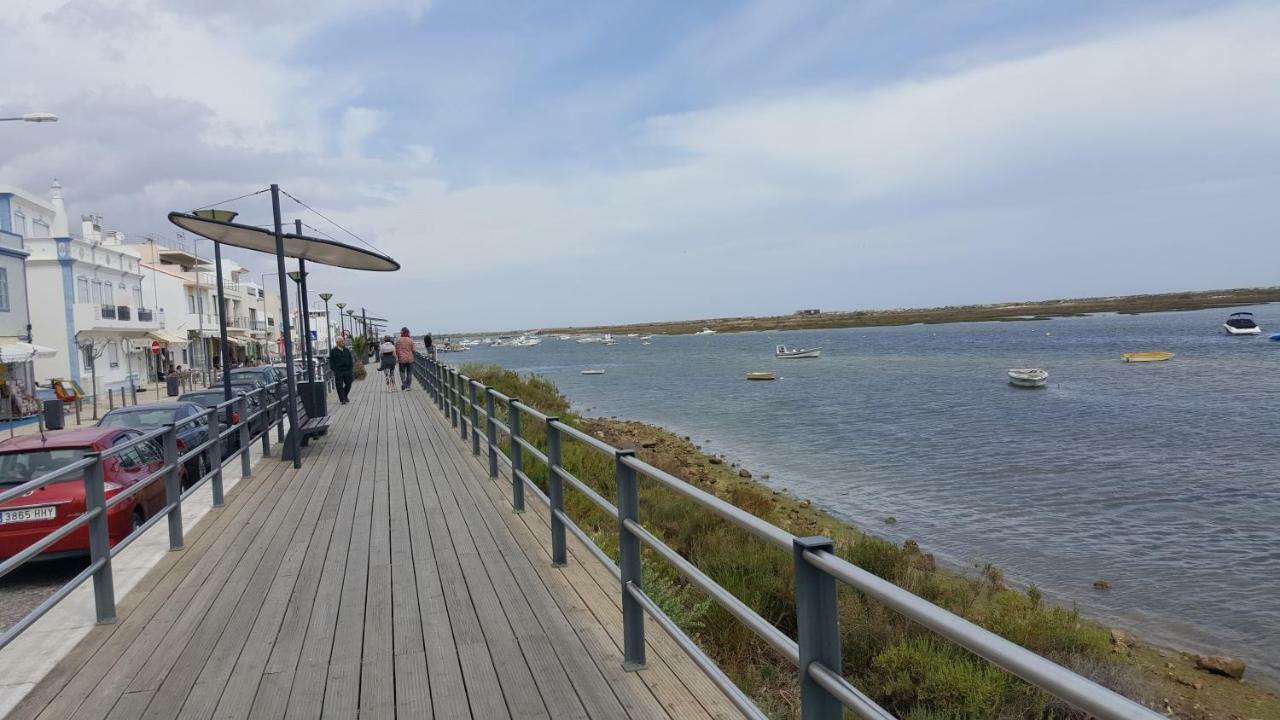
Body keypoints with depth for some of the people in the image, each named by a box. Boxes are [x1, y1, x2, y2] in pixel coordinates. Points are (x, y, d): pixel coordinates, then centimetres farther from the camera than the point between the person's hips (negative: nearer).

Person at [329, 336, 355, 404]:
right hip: (338, 371, -3)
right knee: (340, 386, -1)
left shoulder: (347, 350, 9)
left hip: (347, 370, 3)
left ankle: (345, 395, 30)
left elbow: (351, 359, 13)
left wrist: (351, 368, 5)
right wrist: (334, 370, -8)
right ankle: (342, 399, 7)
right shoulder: (333, 351, -1)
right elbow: (331, 361, 0)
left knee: (348, 384, 7)